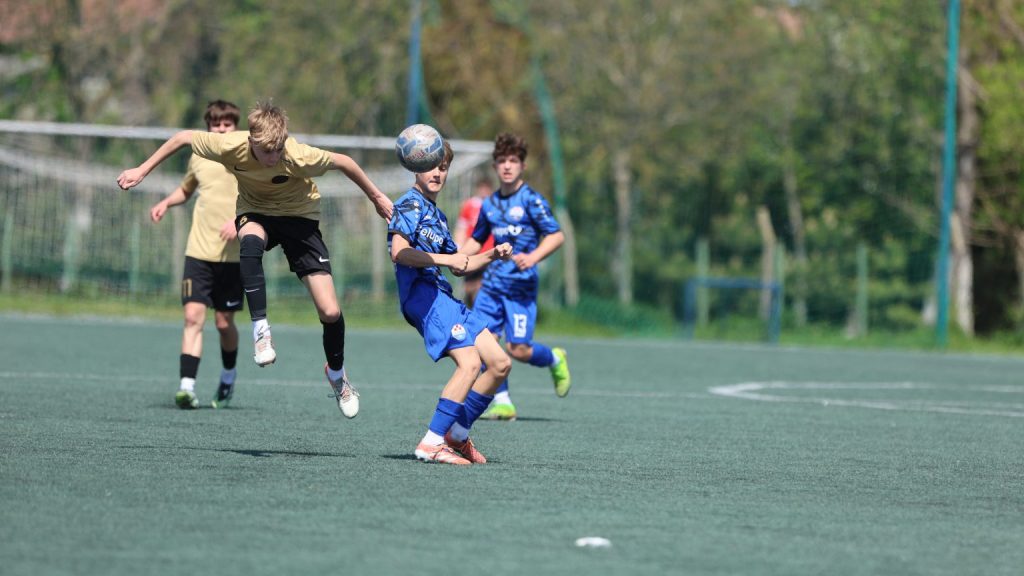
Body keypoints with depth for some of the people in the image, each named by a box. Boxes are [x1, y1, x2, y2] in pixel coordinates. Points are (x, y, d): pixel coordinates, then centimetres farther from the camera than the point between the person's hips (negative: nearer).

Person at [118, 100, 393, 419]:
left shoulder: (299, 156, -33)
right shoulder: (230, 146, -29)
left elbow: (343, 162, -15)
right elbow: (183, 137, -12)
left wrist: (376, 197, -2)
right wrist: (141, 171, -6)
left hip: (299, 216, -1)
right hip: (255, 212, 1)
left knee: (330, 312, -10)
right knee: (251, 240, -41)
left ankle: (337, 373, 20)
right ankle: (260, 328, -30)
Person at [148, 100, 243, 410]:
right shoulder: (198, 157, 9)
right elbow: (186, 189, 29)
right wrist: (165, 203, 10)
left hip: (232, 254, -2)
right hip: (198, 252, 2)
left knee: (224, 322, 6)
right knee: (193, 316, -12)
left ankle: (228, 378, 32)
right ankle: (187, 387, -19)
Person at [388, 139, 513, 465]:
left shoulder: (437, 216, 25)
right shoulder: (411, 204, -4)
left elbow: (458, 267, 32)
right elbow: (399, 252, -19)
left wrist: (492, 256, 17)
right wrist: (445, 259, -20)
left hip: (443, 298, 10)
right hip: (422, 294, -10)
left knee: (500, 363, 6)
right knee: (469, 362, -24)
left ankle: (457, 434, 13)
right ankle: (431, 444, -25)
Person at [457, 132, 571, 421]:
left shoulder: (531, 200, -5)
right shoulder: (489, 204, 13)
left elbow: (556, 236, -10)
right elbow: (476, 241, 27)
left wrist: (534, 257, -25)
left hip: (521, 286, -6)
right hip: (492, 283, 6)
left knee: (518, 349, -9)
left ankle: (555, 360, 25)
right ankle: (503, 403, -1)